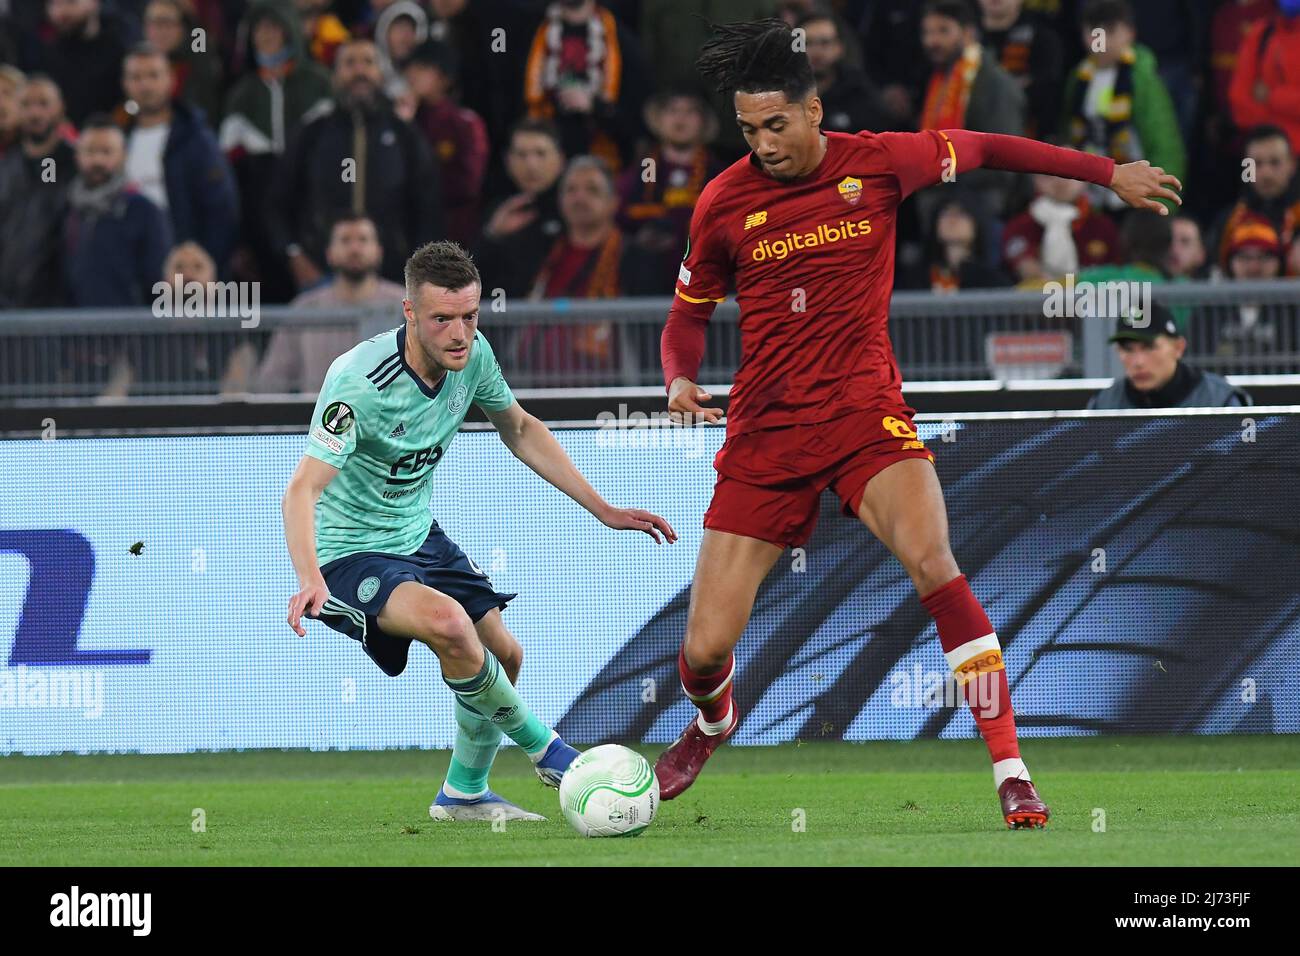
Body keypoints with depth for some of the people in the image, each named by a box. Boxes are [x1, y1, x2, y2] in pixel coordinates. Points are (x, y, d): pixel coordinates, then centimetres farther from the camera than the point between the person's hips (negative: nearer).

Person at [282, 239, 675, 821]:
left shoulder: (472, 354, -9)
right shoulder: (358, 381, -30)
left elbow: (518, 430, 11)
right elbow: (302, 491, -35)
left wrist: (603, 509, 9)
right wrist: (309, 581, -52)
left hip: (418, 536, 8)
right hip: (348, 552, -8)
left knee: (503, 656, 10)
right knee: (448, 622, -31)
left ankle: (464, 795, 33)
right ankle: (543, 750, -10)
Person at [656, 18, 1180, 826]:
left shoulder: (877, 162, -4)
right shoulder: (724, 204, -2)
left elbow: (984, 150, 12)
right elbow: (690, 312, 13)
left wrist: (1110, 174, 16)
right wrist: (682, 381, -8)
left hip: (864, 411, -1)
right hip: (765, 428, 1)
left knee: (932, 562, -30)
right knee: (706, 649, -4)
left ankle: (1012, 776, -27)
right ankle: (712, 725, 37)